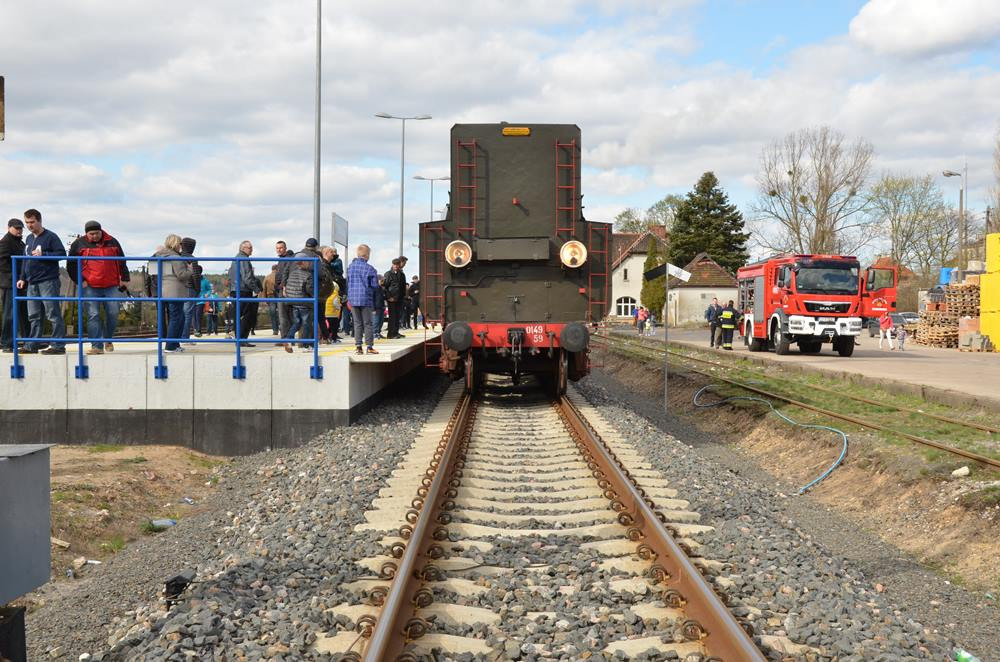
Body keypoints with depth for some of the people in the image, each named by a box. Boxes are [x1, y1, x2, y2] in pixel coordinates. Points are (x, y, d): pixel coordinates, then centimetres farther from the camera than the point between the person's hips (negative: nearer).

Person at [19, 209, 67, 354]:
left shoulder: (50, 236, -5)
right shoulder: (29, 238, 18)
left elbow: (62, 253, -11)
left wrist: (43, 254, -19)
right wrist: (23, 278, 20)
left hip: (48, 282, -8)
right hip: (32, 283, 8)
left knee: (53, 314, -7)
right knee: (33, 316, 9)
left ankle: (58, 346, -6)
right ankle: (31, 346, 13)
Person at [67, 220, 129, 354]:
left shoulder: (112, 242, 9)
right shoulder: (79, 244, 4)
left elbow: (122, 262, 17)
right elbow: (71, 265, 9)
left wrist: (124, 279, 12)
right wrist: (79, 281, 1)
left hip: (111, 286, 2)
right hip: (90, 288, -1)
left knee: (113, 313, 0)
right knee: (93, 316, -6)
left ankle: (108, 339, 23)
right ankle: (97, 346, -5)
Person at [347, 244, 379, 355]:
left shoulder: (350, 266, 5)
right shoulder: (369, 268, -10)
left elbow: (347, 282, 12)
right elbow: (375, 285, -7)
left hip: (353, 298, 4)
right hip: (366, 299, -4)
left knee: (357, 323, 10)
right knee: (367, 323, 4)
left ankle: (358, 346, 5)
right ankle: (369, 346, 5)